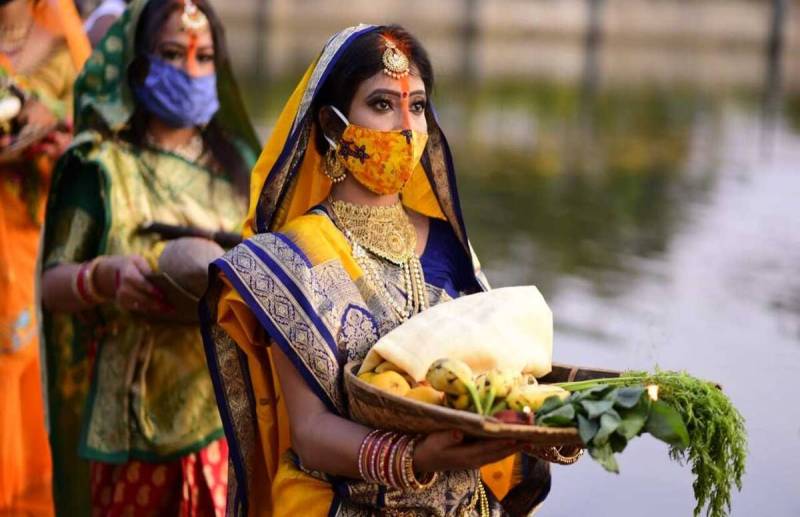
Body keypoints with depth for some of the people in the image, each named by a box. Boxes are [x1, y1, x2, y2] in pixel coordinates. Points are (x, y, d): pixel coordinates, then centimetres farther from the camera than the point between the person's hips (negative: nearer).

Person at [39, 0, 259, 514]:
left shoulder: (236, 164, 12)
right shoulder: (103, 168, -1)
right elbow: (51, 282, -7)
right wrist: (105, 275, -26)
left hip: (228, 400, 4)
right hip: (140, 407, -3)